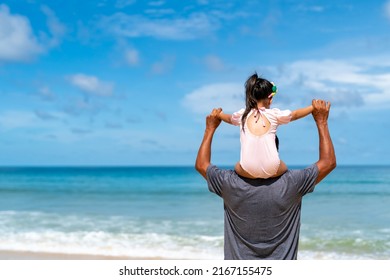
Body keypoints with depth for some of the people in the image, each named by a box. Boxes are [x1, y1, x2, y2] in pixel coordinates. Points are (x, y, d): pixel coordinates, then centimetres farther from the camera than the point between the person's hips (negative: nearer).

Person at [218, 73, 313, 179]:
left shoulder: (242, 115, 6)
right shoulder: (274, 114, 2)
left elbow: (229, 118, 29)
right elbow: (295, 114, 20)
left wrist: (218, 114, 51)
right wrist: (313, 107, 37)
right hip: (272, 171, 0)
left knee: (237, 167, 34)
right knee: (283, 168, 33)